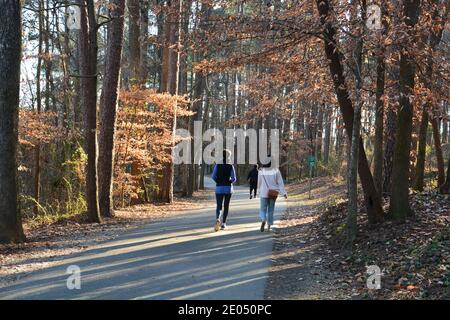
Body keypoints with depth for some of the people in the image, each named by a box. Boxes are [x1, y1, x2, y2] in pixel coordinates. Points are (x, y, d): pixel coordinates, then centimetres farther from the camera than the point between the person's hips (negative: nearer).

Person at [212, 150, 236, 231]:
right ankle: (223, 223, 10)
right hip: (228, 188, 0)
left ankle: (217, 219, -22)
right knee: (226, 206, 11)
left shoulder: (217, 166, -4)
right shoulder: (231, 166, -5)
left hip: (219, 188, 0)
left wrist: (219, 182, 9)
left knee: (219, 206, 6)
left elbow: (213, 177, -9)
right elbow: (234, 178, -9)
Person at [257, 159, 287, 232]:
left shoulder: (261, 171, -10)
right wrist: (283, 193, -2)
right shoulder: (275, 171, -8)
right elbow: (280, 182, -6)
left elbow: (259, 183, 2)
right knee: (271, 210, 13)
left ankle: (263, 220, -23)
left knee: (263, 209, 6)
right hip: (273, 194, 1)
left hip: (264, 194, -1)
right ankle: (269, 226, 16)